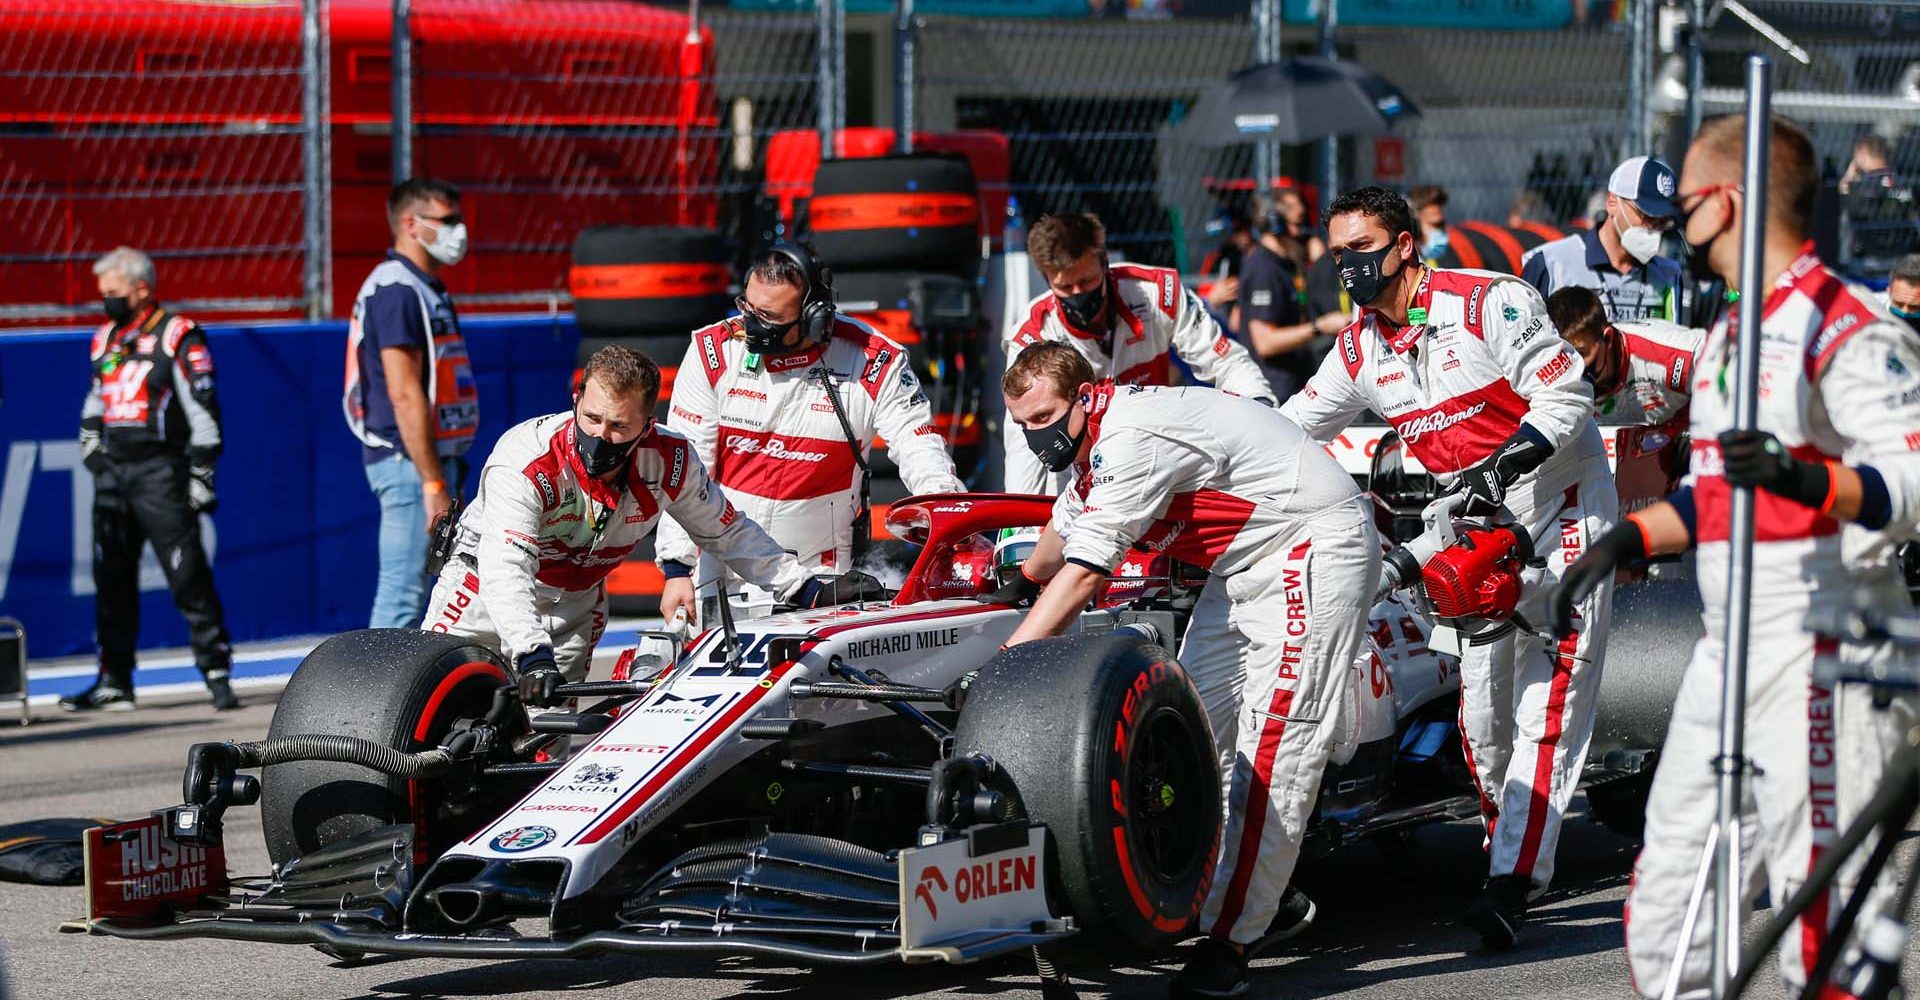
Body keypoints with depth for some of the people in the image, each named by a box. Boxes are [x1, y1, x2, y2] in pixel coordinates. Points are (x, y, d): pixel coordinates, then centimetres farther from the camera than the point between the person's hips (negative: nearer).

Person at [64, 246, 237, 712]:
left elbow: (203, 409, -9)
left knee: (188, 576, -9)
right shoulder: (104, 339, 15)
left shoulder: (178, 336, -7)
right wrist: (89, 445, 15)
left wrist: (201, 474, -11)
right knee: (112, 579, 8)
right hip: (112, 472, 7)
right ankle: (114, 682, 14)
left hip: (160, 471, -7)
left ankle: (216, 670, -4)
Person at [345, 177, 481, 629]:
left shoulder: (426, 288, 19)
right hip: (410, 461, -10)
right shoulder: (397, 289, -13)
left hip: (435, 459, 10)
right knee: (402, 593, -10)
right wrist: (432, 483, -23)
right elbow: (404, 394, -20)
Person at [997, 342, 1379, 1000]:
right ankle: (1270, 902, 12)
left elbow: (1084, 576, -28)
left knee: (1276, 752, -14)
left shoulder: (1132, 440, -24)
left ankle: (1231, 940, -17)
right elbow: (1062, 533, 27)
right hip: (1243, 568, 11)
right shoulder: (1095, 442, 6)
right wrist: (1020, 587, 41)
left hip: (1315, 548, -11)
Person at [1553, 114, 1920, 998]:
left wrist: (1806, 479, -35)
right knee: (1667, 921, 10)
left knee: (1820, 926, -13)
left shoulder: (1847, 328, -11)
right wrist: (1632, 537, 21)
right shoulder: (1725, 336, 20)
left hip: (1822, 658, -10)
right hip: (1726, 653, 10)